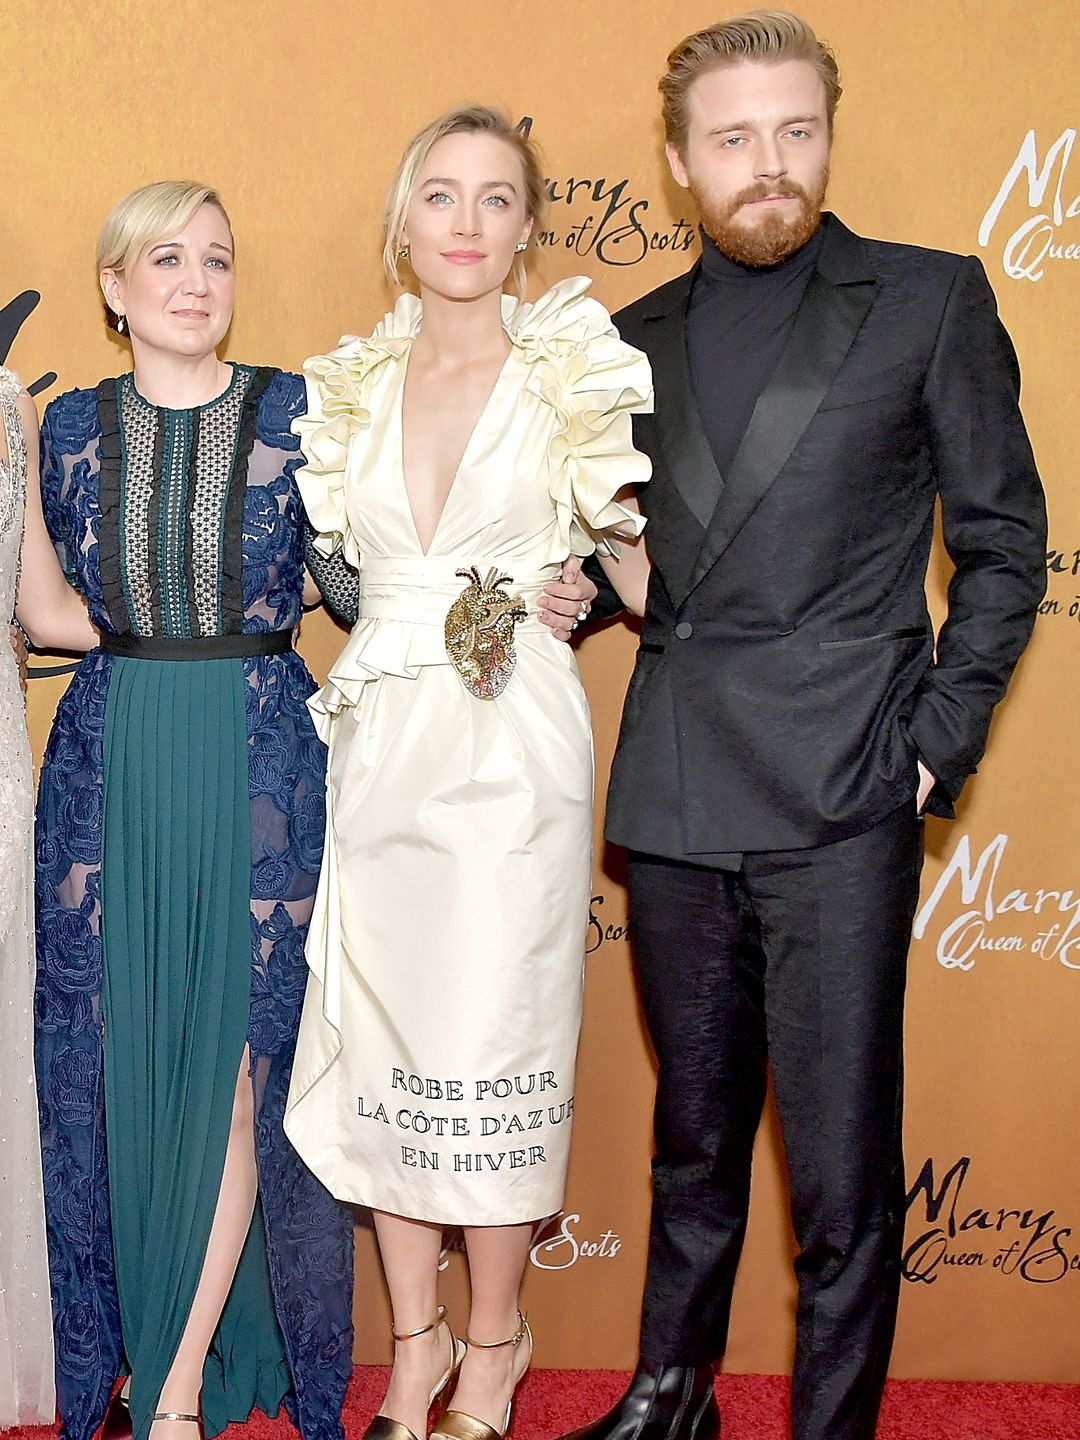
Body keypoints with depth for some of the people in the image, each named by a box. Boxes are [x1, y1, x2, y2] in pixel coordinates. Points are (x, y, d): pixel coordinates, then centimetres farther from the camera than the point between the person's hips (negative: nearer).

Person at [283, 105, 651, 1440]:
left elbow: (646, 570, 4)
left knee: (489, 1044, -1)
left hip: (511, 748, -4)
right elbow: (332, 570, 16)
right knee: (379, 1041, 7)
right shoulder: (353, 387, 11)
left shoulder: (572, 374, 1)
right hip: (380, 749, 4)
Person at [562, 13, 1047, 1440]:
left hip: (839, 803, -4)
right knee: (692, 1135, 18)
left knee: (842, 1173, 1)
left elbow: (1004, 542, 3)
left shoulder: (931, 299, 3)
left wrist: (939, 742, -5)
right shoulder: (640, 337, 13)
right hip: (673, 800, 4)